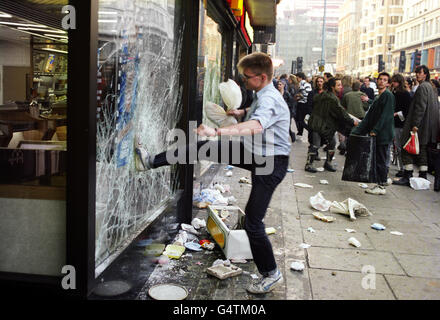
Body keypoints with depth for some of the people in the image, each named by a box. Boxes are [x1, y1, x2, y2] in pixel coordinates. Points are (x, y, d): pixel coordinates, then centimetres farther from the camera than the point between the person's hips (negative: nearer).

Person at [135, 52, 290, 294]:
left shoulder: (270, 99, -23)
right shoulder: (260, 96, 8)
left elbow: (255, 127, -43)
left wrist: (217, 132, -52)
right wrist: (240, 113, 14)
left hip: (271, 164, -9)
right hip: (255, 154, 9)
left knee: (253, 222, -7)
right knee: (204, 148, -1)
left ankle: (271, 274, 12)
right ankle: (151, 161, 9)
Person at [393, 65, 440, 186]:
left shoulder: (422, 87, -11)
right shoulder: (430, 87, 18)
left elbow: (420, 107, -20)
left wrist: (415, 124, -22)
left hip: (420, 125, -9)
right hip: (429, 126, 9)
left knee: (408, 150, -6)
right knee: (422, 151, 11)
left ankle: (407, 177, -6)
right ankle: (423, 177, 13)